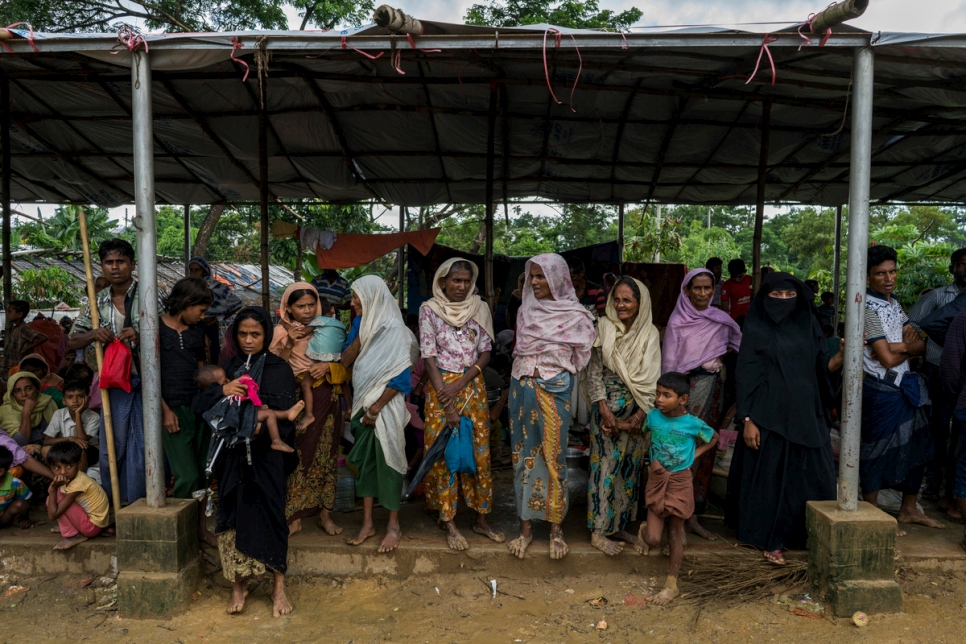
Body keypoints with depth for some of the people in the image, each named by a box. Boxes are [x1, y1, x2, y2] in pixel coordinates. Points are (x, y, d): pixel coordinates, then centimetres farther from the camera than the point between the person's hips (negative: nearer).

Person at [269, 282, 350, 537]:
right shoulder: (281, 331, 2)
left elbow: (341, 365, 10)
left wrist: (328, 365, -10)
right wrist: (289, 344, -17)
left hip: (326, 400, 2)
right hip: (296, 400, -2)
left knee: (326, 455, 4)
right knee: (297, 456, -5)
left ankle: (325, 513, 14)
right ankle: (294, 517, 6)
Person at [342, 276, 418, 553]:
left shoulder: (394, 329, -12)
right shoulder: (361, 324, 8)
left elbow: (401, 376, -16)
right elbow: (345, 361, 2)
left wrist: (377, 407, -15)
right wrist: (360, 336, -10)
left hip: (386, 406, -6)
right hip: (363, 403, 6)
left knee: (387, 460, 1)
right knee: (365, 461, 10)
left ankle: (394, 525, 15)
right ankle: (367, 523, 21)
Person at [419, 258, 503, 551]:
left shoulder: (480, 308, 4)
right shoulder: (429, 309, -4)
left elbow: (486, 352, 2)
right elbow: (429, 356, -9)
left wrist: (460, 384, -12)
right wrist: (446, 403, -14)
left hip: (473, 387, 3)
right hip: (440, 387, -3)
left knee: (480, 452, 6)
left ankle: (481, 519, 20)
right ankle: (449, 524, 13)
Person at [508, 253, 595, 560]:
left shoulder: (575, 316, -4)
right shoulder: (526, 310, 9)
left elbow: (579, 359, 0)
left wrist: (548, 369, -2)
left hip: (554, 391, -4)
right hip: (522, 388, 4)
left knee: (553, 458, 0)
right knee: (523, 455, 7)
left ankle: (556, 527, 16)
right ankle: (525, 526, 17)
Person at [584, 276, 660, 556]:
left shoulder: (650, 333, 1)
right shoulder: (604, 327, -5)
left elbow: (652, 378, 0)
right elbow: (594, 370, -6)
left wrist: (640, 415, -9)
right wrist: (605, 411, -12)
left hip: (637, 410, 3)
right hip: (608, 405, -3)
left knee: (629, 466, 10)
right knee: (606, 464, 0)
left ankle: (618, 524, 25)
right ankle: (599, 530, 11)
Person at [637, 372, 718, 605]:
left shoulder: (693, 424, -14)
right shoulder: (652, 416, -9)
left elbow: (713, 439, 6)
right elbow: (643, 431, 14)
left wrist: (694, 455, -4)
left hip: (680, 482, -1)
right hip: (657, 479, 1)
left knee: (674, 536, 10)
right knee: (653, 539, -1)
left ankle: (672, 585, 24)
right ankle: (644, 530, 35)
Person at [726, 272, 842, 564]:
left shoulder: (808, 326, 8)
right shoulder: (756, 330, -3)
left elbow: (822, 367, 8)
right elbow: (746, 376, -6)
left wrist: (842, 355, -13)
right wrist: (747, 419, -12)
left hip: (807, 414, 4)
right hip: (770, 415, -4)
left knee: (814, 476, 6)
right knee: (769, 477, 3)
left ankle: (811, 535, 23)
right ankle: (770, 540, 15)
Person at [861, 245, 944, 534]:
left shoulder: (894, 304, 11)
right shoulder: (869, 308, -16)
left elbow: (920, 344, 5)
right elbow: (886, 359, -20)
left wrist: (899, 347, -15)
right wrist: (907, 347, -1)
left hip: (905, 387, 9)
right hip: (882, 390, -9)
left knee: (917, 447, 15)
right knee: (878, 451, 1)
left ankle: (908, 510, 30)